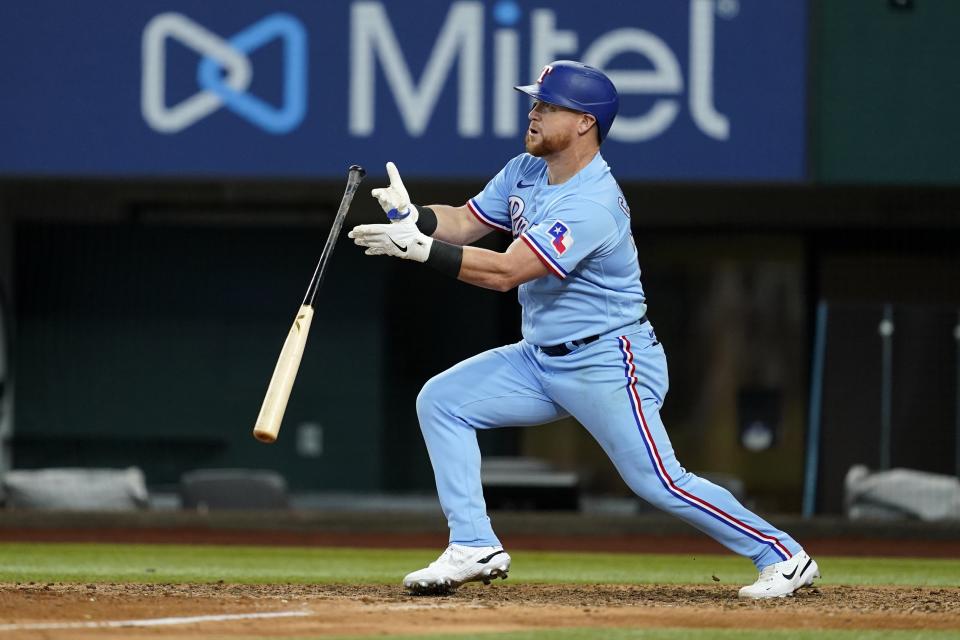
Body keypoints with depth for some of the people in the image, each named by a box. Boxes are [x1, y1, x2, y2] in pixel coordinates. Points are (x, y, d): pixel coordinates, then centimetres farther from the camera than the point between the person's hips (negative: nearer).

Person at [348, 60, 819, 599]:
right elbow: (463, 223, 5)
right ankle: (475, 548, 0)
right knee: (441, 400, -1)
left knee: (660, 483, -11)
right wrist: (412, 216, -16)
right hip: (542, 360, 9)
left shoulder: (592, 205, -26)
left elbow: (506, 272, -30)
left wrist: (419, 248, -31)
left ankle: (782, 556, 3)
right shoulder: (525, 173, 4)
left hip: (608, 364, -9)